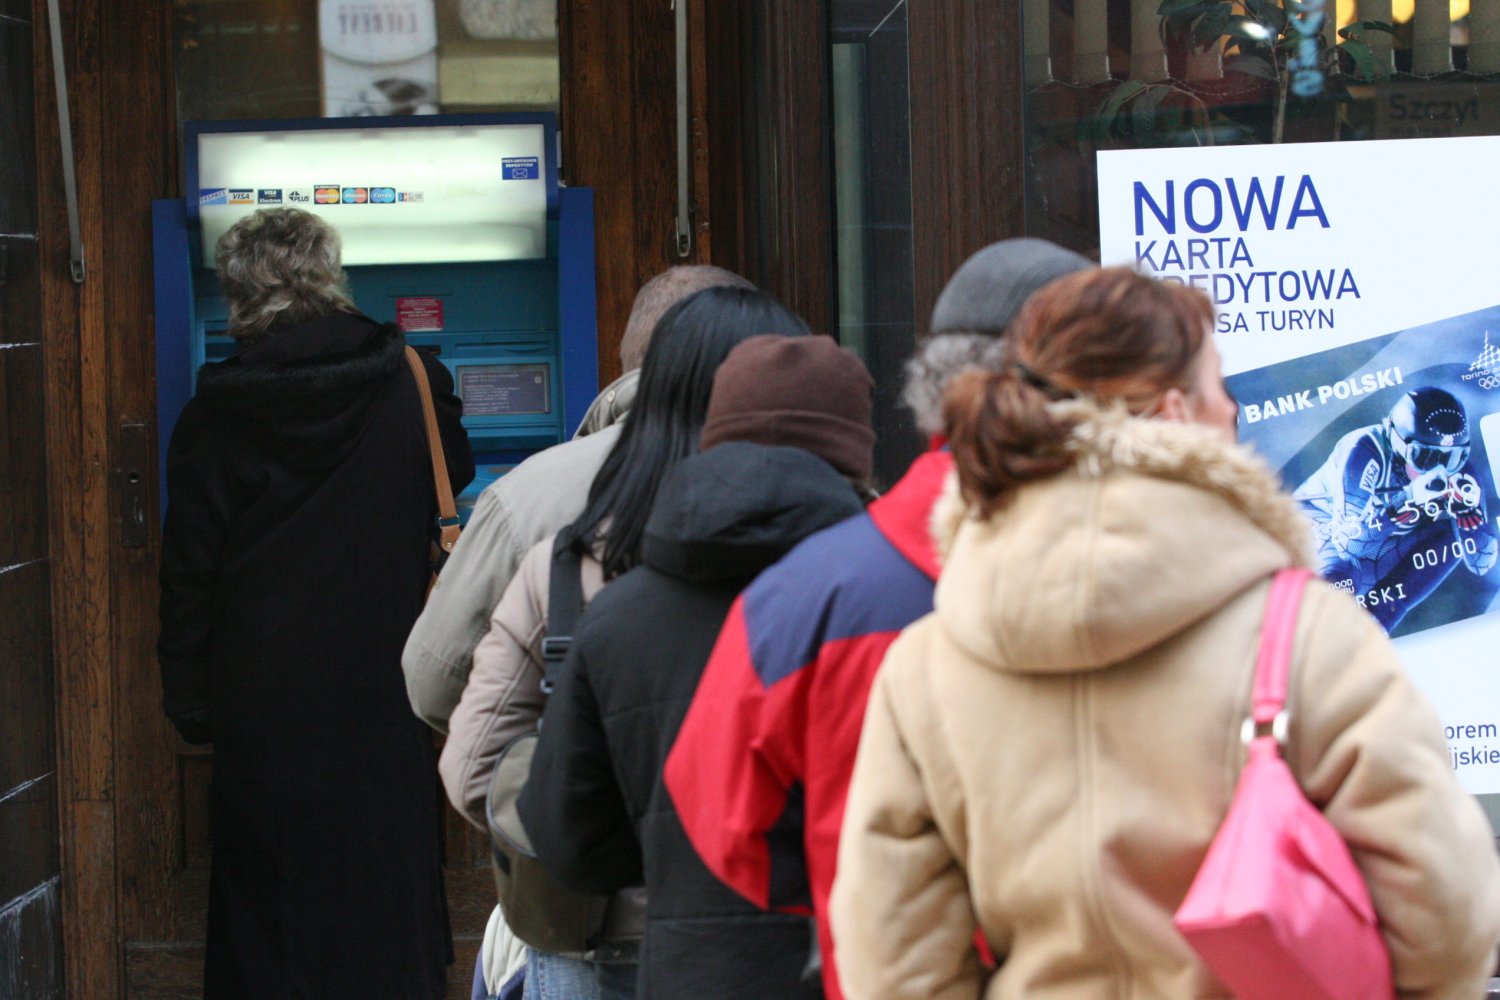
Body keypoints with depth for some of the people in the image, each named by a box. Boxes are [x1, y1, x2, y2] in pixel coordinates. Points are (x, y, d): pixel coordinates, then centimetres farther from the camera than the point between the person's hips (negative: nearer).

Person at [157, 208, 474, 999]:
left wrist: (188, 697, 6)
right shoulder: (409, 385, -4)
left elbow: (188, 569, -3)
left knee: (265, 907, 8)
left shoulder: (215, 417, -7)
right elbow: (454, 481, 17)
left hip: (261, 697, -1)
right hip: (380, 693, 1)